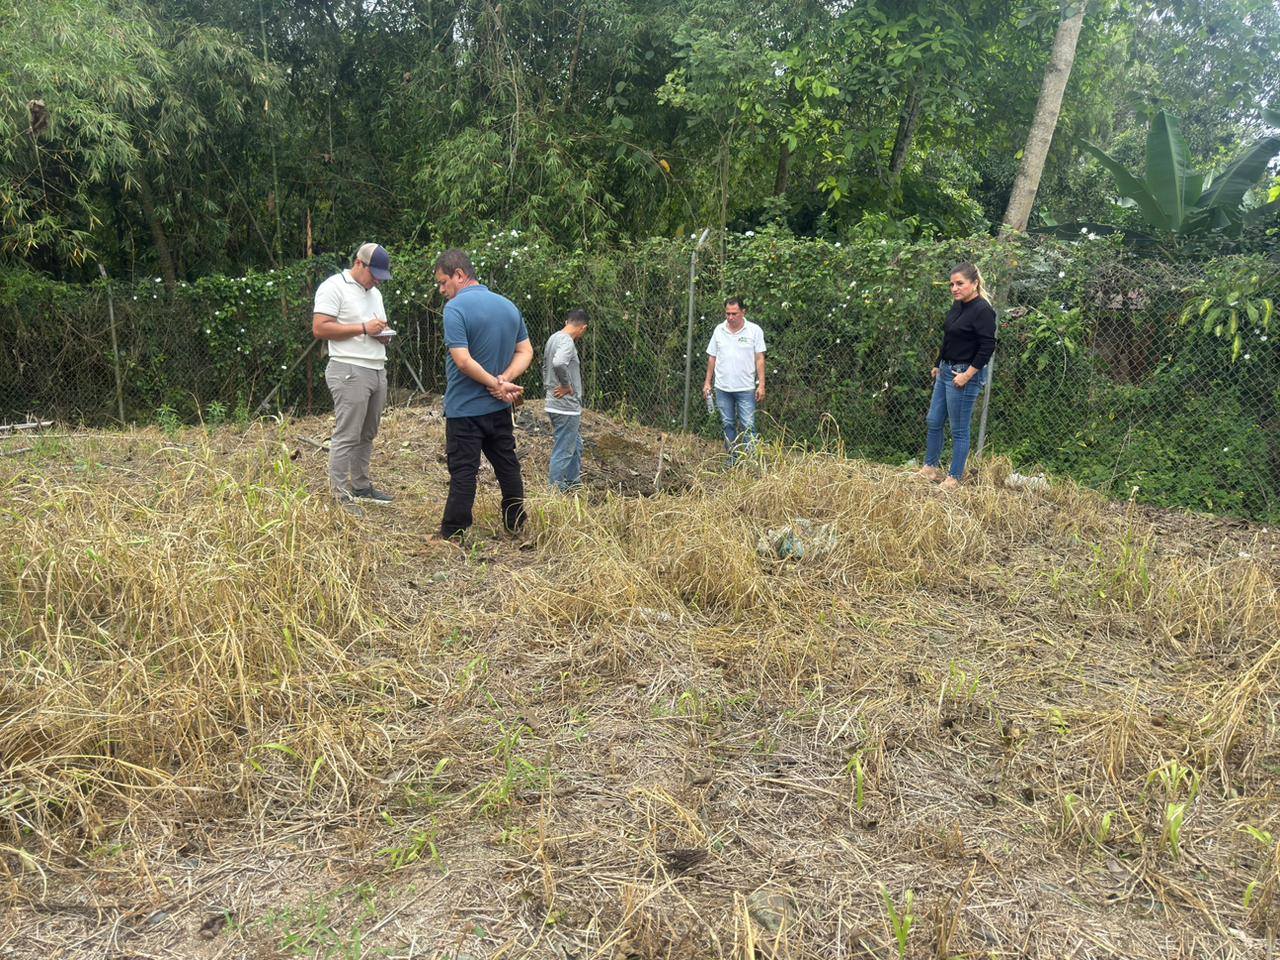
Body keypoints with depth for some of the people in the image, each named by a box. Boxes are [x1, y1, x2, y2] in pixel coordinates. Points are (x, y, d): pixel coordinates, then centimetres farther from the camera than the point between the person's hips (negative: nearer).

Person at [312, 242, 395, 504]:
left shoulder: (374, 292, 22)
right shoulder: (334, 287, -5)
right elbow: (320, 328, -14)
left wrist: (384, 334, 5)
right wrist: (363, 328, -15)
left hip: (377, 371, 8)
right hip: (350, 371, -8)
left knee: (367, 435, 11)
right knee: (347, 436, -8)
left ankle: (361, 488, 20)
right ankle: (340, 496, -4)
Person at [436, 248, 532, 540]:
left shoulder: (455, 308, -15)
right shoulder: (509, 306, 7)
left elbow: (463, 360, -23)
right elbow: (526, 352, 8)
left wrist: (497, 384, -15)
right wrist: (504, 380, -7)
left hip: (465, 408, -6)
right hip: (499, 408, 6)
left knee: (463, 474, -1)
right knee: (508, 468, 16)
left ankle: (452, 536, 6)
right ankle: (517, 527, 26)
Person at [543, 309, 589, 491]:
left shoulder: (553, 338, 13)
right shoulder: (567, 341, -18)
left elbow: (545, 366, 24)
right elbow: (559, 363, -37)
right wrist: (567, 385, -23)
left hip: (556, 404, 10)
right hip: (566, 406, -10)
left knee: (575, 446, 22)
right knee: (563, 452, -3)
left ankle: (573, 483, 32)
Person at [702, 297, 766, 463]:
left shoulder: (754, 331, -3)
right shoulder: (719, 330, 5)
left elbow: (760, 359, -3)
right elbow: (712, 358, 11)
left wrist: (761, 385, -8)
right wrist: (708, 382, 8)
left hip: (746, 388, -3)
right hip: (722, 388, 4)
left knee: (748, 425, -5)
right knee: (728, 424, 11)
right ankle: (732, 458, 21)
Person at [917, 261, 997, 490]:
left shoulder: (982, 310, -17)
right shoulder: (957, 306, 9)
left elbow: (988, 347, -20)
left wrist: (967, 375, -21)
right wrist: (938, 366, 19)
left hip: (965, 376, -9)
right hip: (945, 372, 9)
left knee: (959, 429, 1)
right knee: (934, 422, 15)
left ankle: (954, 478, 12)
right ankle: (930, 467, 29)